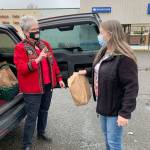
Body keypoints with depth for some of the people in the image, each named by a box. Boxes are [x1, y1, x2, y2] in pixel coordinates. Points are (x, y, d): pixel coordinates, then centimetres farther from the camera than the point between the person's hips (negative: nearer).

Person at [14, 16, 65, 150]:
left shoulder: (45, 44, 8)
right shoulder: (20, 48, -11)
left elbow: (53, 62, 13)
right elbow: (21, 69, -20)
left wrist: (59, 78, 12)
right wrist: (37, 60, -31)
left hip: (48, 86, 6)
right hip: (32, 89, -6)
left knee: (44, 111, 21)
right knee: (32, 116, 0)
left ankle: (41, 132, 42)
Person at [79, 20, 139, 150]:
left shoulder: (124, 57, -24)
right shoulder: (104, 52, 5)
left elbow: (131, 87, -25)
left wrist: (125, 113, -26)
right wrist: (87, 72, 11)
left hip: (115, 109, -9)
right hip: (103, 105, 9)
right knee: (107, 139, 24)